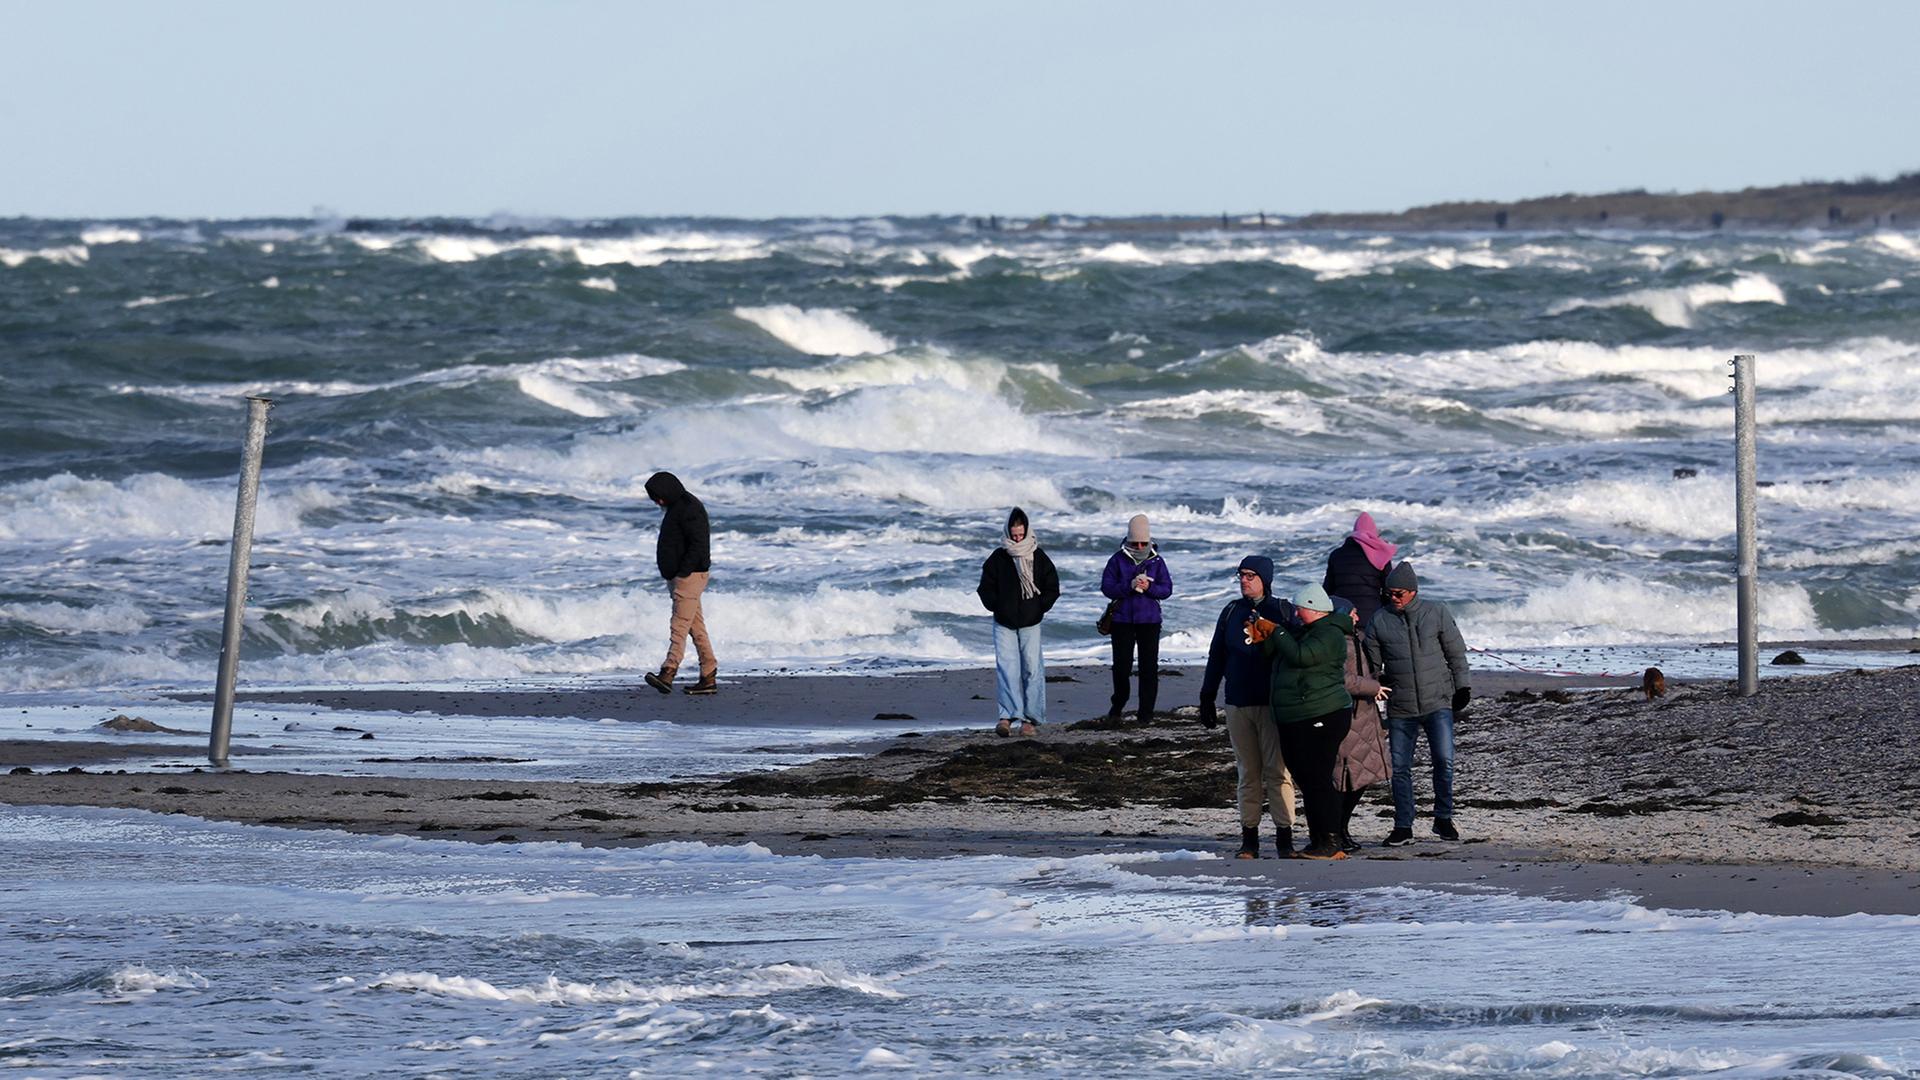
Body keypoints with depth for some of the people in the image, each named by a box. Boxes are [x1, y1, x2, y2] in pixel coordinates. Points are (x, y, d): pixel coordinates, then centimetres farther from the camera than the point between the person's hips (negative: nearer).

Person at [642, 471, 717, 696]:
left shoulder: (689, 509, -14)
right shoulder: (676, 507, 18)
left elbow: (698, 545, -21)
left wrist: (682, 573, -23)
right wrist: (672, 576, 18)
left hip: (690, 576, -10)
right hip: (679, 576, 10)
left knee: (679, 626, -17)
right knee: (696, 628, 9)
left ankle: (668, 673, -25)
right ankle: (708, 678, 10)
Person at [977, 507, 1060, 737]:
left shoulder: (1038, 557, 3)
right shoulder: (998, 557, 1)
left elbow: (1052, 587, 8)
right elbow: (986, 587, 6)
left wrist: (1039, 608, -2)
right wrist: (996, 607, -5)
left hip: (1030, 623, 1)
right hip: (1004, 623, -1)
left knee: (1032, 668, -1)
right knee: (1005, 666, -10)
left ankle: (1030, 719, 3)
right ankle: (1007, 716, -14)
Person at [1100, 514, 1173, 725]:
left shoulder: (1157, 561, 3)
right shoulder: (1118, 560, 0)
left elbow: (1167, 589, 2)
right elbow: (1106, 587, -5)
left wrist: (1149, 588, -18)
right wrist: (1129, 586, -20)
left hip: (1149, 620, 0)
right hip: (1122, 620, 0)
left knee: (1149, 667, 0)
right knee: (1121, 665, 2)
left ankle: (1146, 711, 7)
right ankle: (1117, 705, 23)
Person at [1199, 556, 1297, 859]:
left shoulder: (1281, 611, 1)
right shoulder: (1232, 612, 11)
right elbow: (1216, 657, 16)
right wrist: (1207, 698, 15)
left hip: (1272, 705, -4)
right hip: (1238, 705, 4)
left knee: (1278, 771, -8)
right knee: (1248, 774, 6)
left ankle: (1284, 837, -6)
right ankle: (1249, 838, 9)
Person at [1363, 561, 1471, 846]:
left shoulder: (1436, 613, 1)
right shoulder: (1379, 621, 2)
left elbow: (1456, 652, 9)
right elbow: (1372, 663, 8)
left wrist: (1462, 687, 6)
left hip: (1438, 702, -1)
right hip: (1400, 709, 1)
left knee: (1444, 760, -11)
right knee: (1400, 768, 2)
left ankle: (1443, 819, 6)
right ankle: (1403, 827, 11)